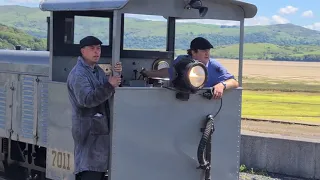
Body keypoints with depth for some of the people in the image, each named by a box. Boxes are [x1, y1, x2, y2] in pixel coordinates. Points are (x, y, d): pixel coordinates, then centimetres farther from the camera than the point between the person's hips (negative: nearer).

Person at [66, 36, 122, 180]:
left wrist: (116, 76, 0)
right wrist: (109, 85, -31)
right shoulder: (78, 74, -12)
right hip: (88, 131, -9)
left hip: (100, 129, 10)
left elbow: (108, 93, 18)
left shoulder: (98, 71, 18)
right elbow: (87, 99, -24)